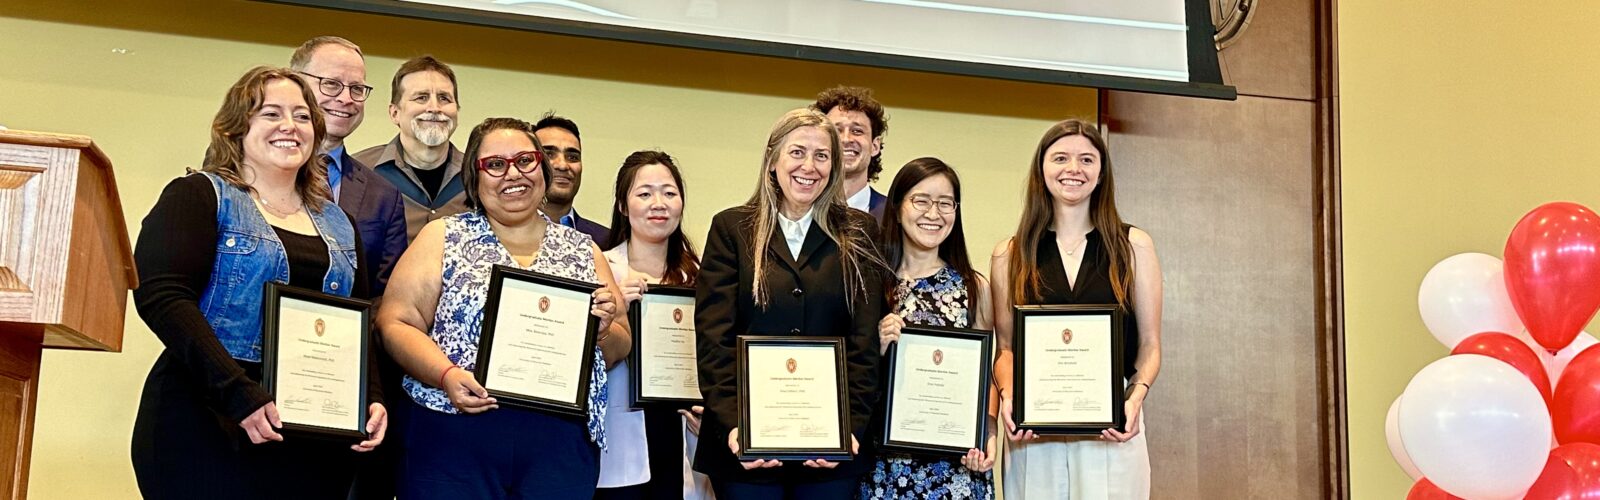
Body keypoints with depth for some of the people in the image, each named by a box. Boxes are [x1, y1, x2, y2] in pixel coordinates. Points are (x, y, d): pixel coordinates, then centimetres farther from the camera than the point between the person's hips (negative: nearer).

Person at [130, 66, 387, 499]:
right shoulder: (199, 196, 0)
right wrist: (240, 396, -21)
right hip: (207, 427, -5)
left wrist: (373, 399, -3)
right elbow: (160, 296, -12)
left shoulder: (337, 224, 16)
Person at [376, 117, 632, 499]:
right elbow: (395, 324, -1)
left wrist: (604, 329, -6)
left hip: (561, 446, 2)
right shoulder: (443, 238, 7)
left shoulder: (582, 250, 12)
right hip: (455, 437, -2)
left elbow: (618, 351, 16)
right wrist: (447, 375, -17)